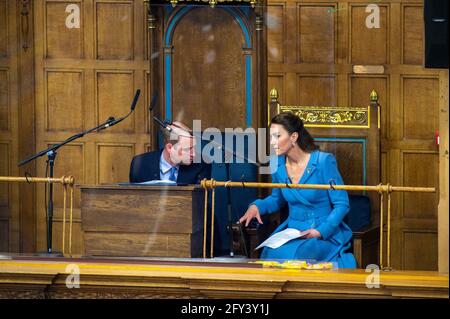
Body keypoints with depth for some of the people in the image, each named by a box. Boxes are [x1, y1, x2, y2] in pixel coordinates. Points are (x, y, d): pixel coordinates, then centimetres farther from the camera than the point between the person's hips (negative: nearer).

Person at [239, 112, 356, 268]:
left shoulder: (323, 161, -12)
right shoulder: (278, 164, 4)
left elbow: (342, 204, -9)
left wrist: (321, 231, -21)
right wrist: (257, 206, 2)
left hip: (326, 234, -5)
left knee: (289, 255, -33)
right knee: (269, 254, -27)